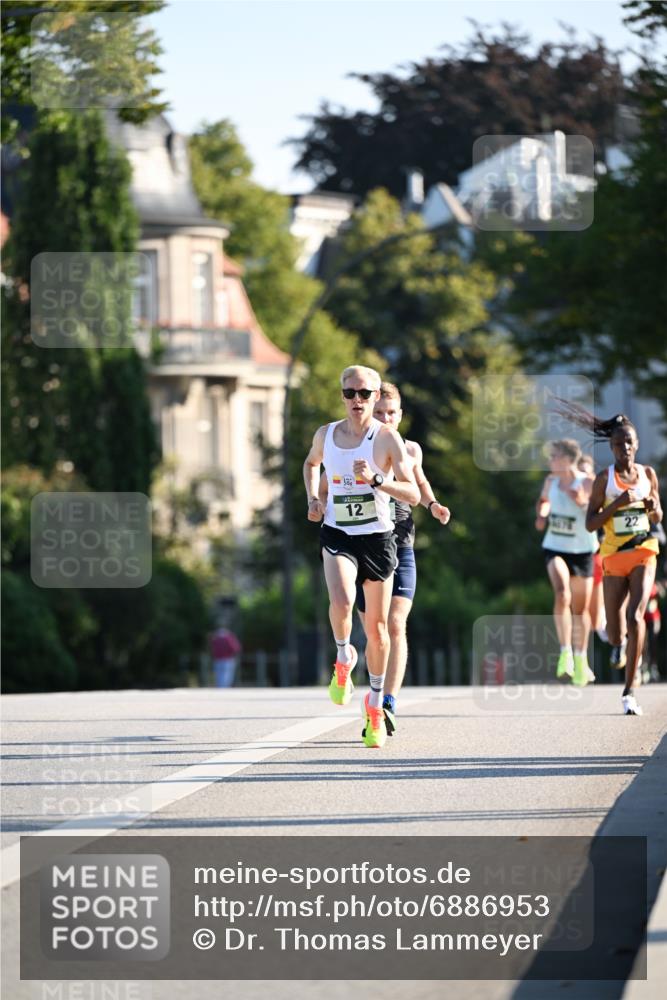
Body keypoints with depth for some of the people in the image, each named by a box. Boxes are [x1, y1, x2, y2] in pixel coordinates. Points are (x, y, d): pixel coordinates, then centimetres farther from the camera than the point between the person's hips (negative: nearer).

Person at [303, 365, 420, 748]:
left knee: (377, 626, 7)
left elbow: (413, 494, -13)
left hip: (377, 537, -1)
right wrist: (313, 499, 9)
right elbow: (311, 463, 26)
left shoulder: (388, 438, -9)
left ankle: (376, 705, 25)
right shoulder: (326, 435, 2)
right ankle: (344, 659, 2)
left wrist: (375, 479, -27)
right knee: (342, 601, -29)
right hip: (337, 534, 1)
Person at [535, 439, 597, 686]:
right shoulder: (551, 481, 1)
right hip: (555, 548, 1)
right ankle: (565, 653, -23)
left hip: (582, 550, -1)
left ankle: (580, 659, 29)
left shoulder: (586, 483, -11)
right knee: (562, 594, -25)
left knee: (581, 608, 10)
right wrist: (541, 515, 2)